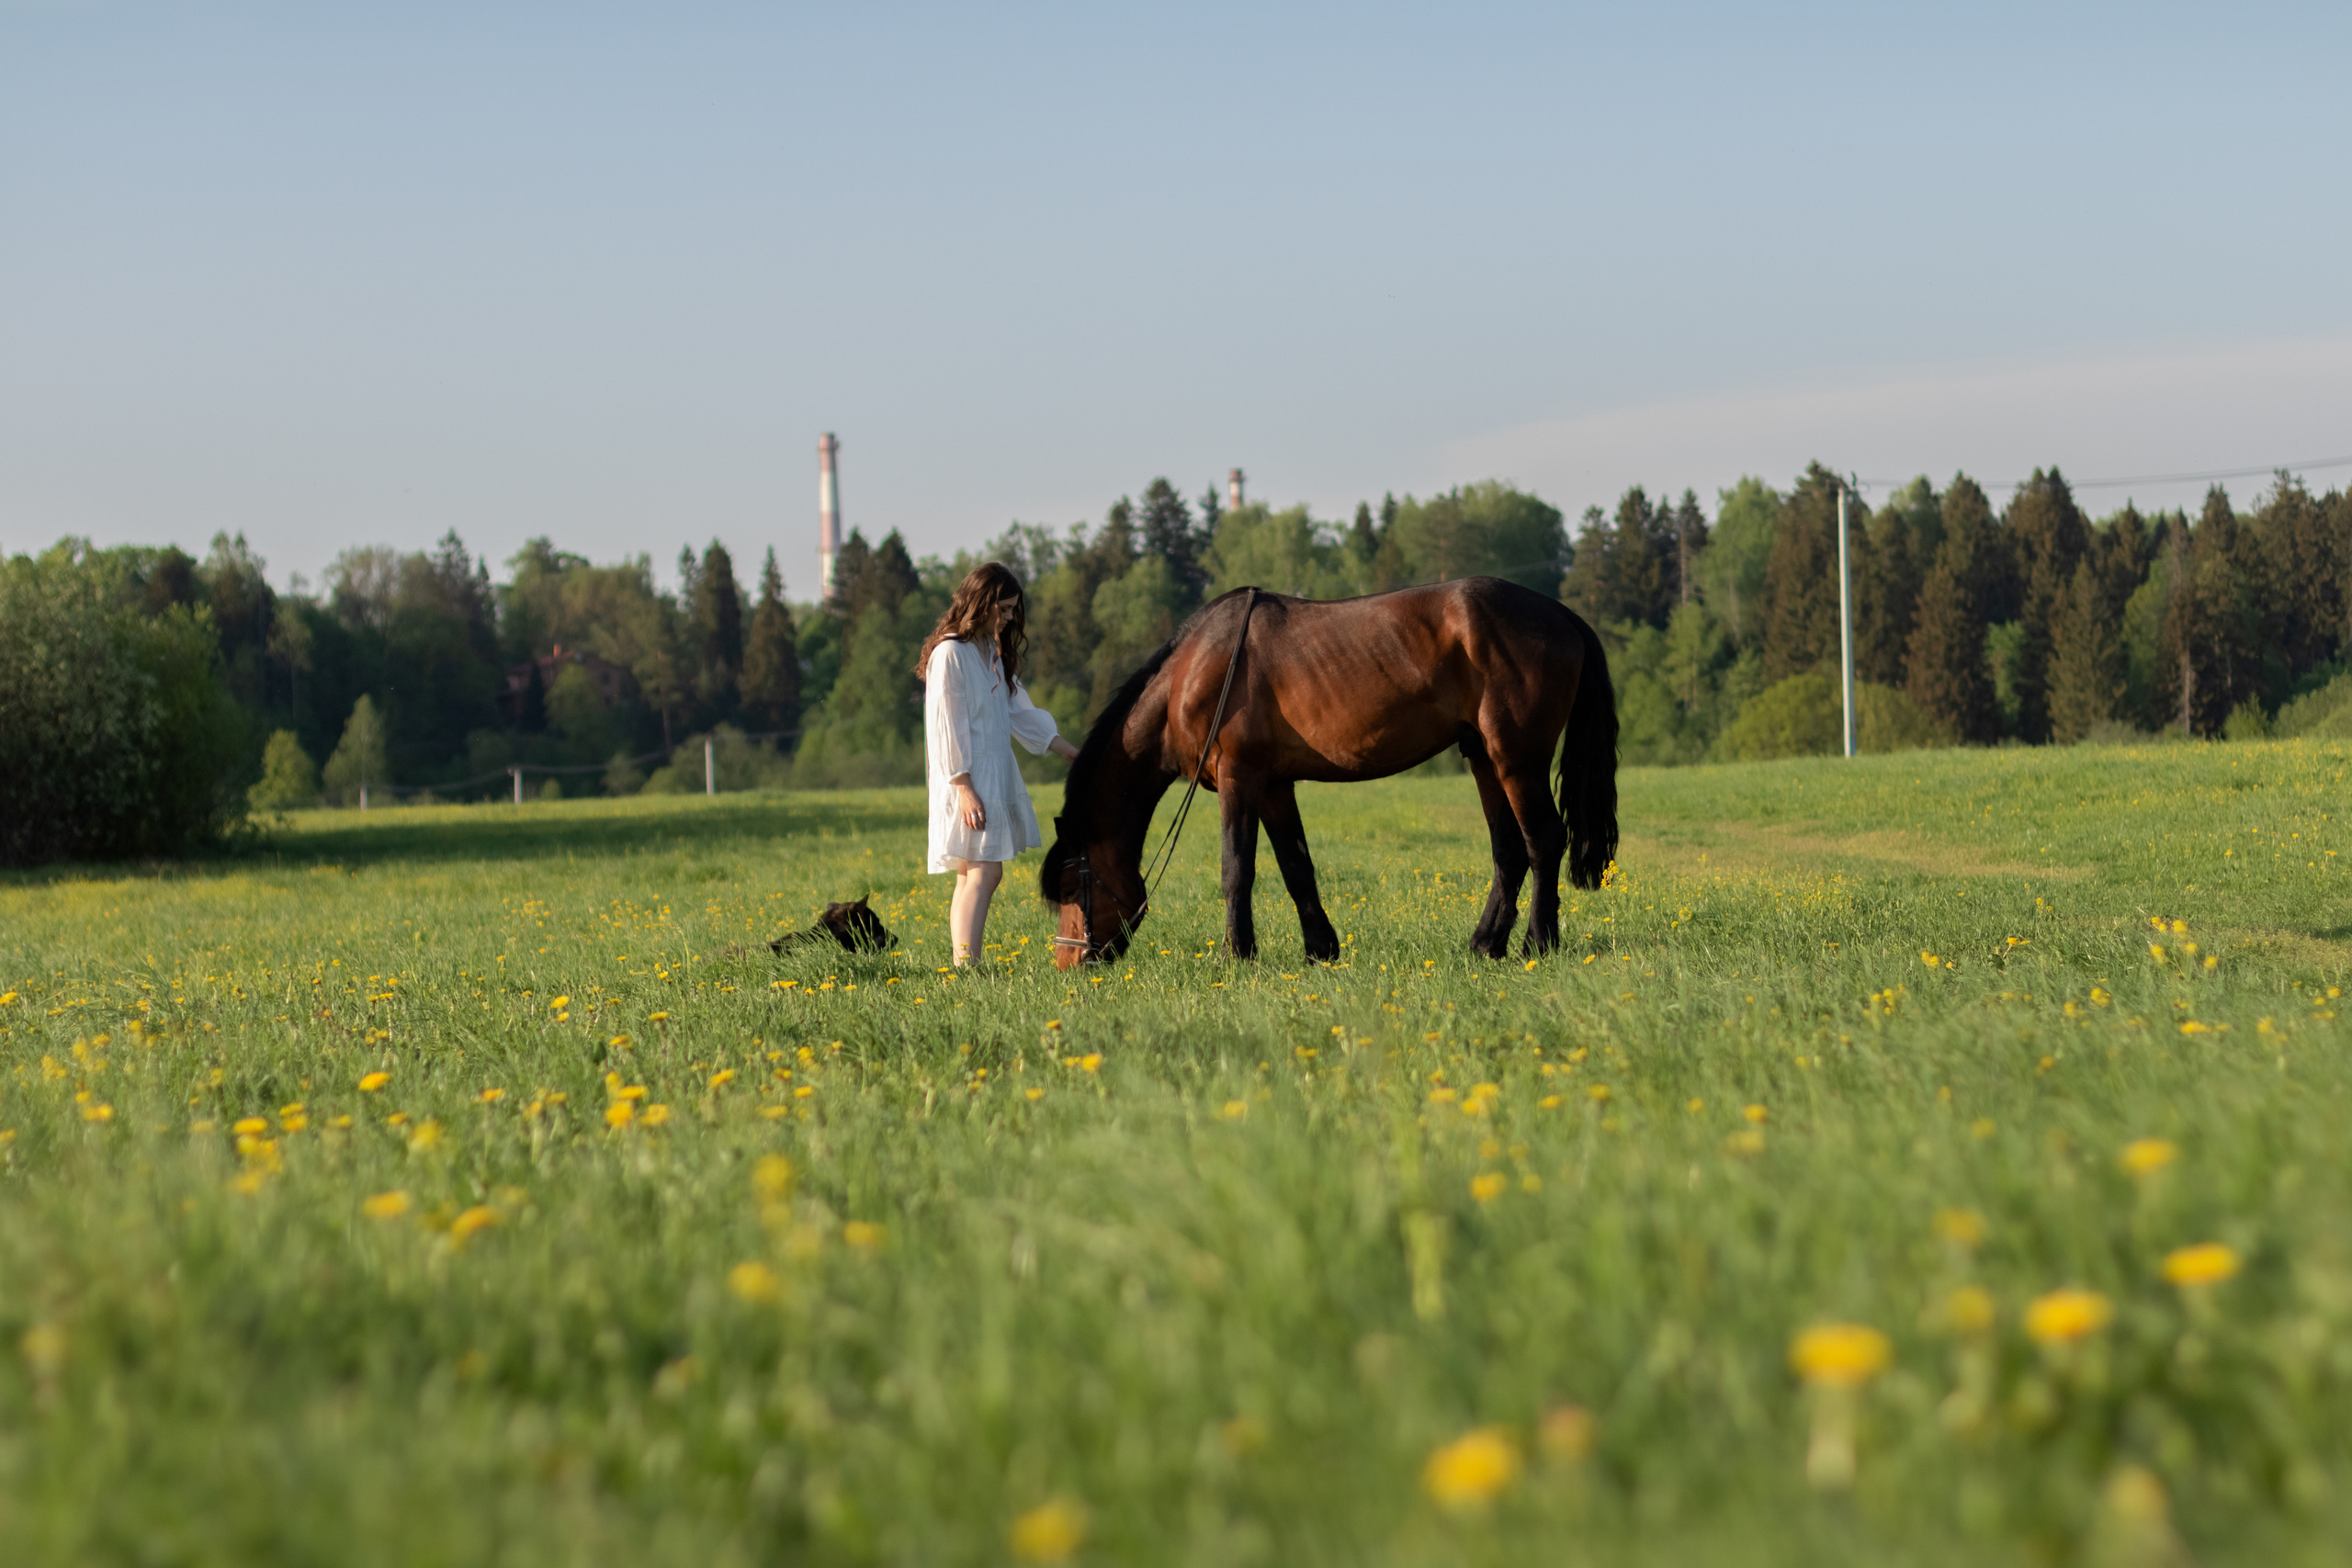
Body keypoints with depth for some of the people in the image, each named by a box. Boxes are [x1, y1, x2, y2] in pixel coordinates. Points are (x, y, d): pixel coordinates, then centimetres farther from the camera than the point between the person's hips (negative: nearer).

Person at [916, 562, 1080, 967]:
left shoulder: (993, 653, 16)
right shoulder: (950, 653, -12)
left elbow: (1022, 714, 20)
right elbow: (947, 726, -16)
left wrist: (1077, 755, 18)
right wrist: (964, 789, -21)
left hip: (997, 777, 9)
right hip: (968, 781, -9)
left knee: (974, 875, 5)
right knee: (984, 872, -17)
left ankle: (964, 968, 4)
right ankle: (966, 966, -22)